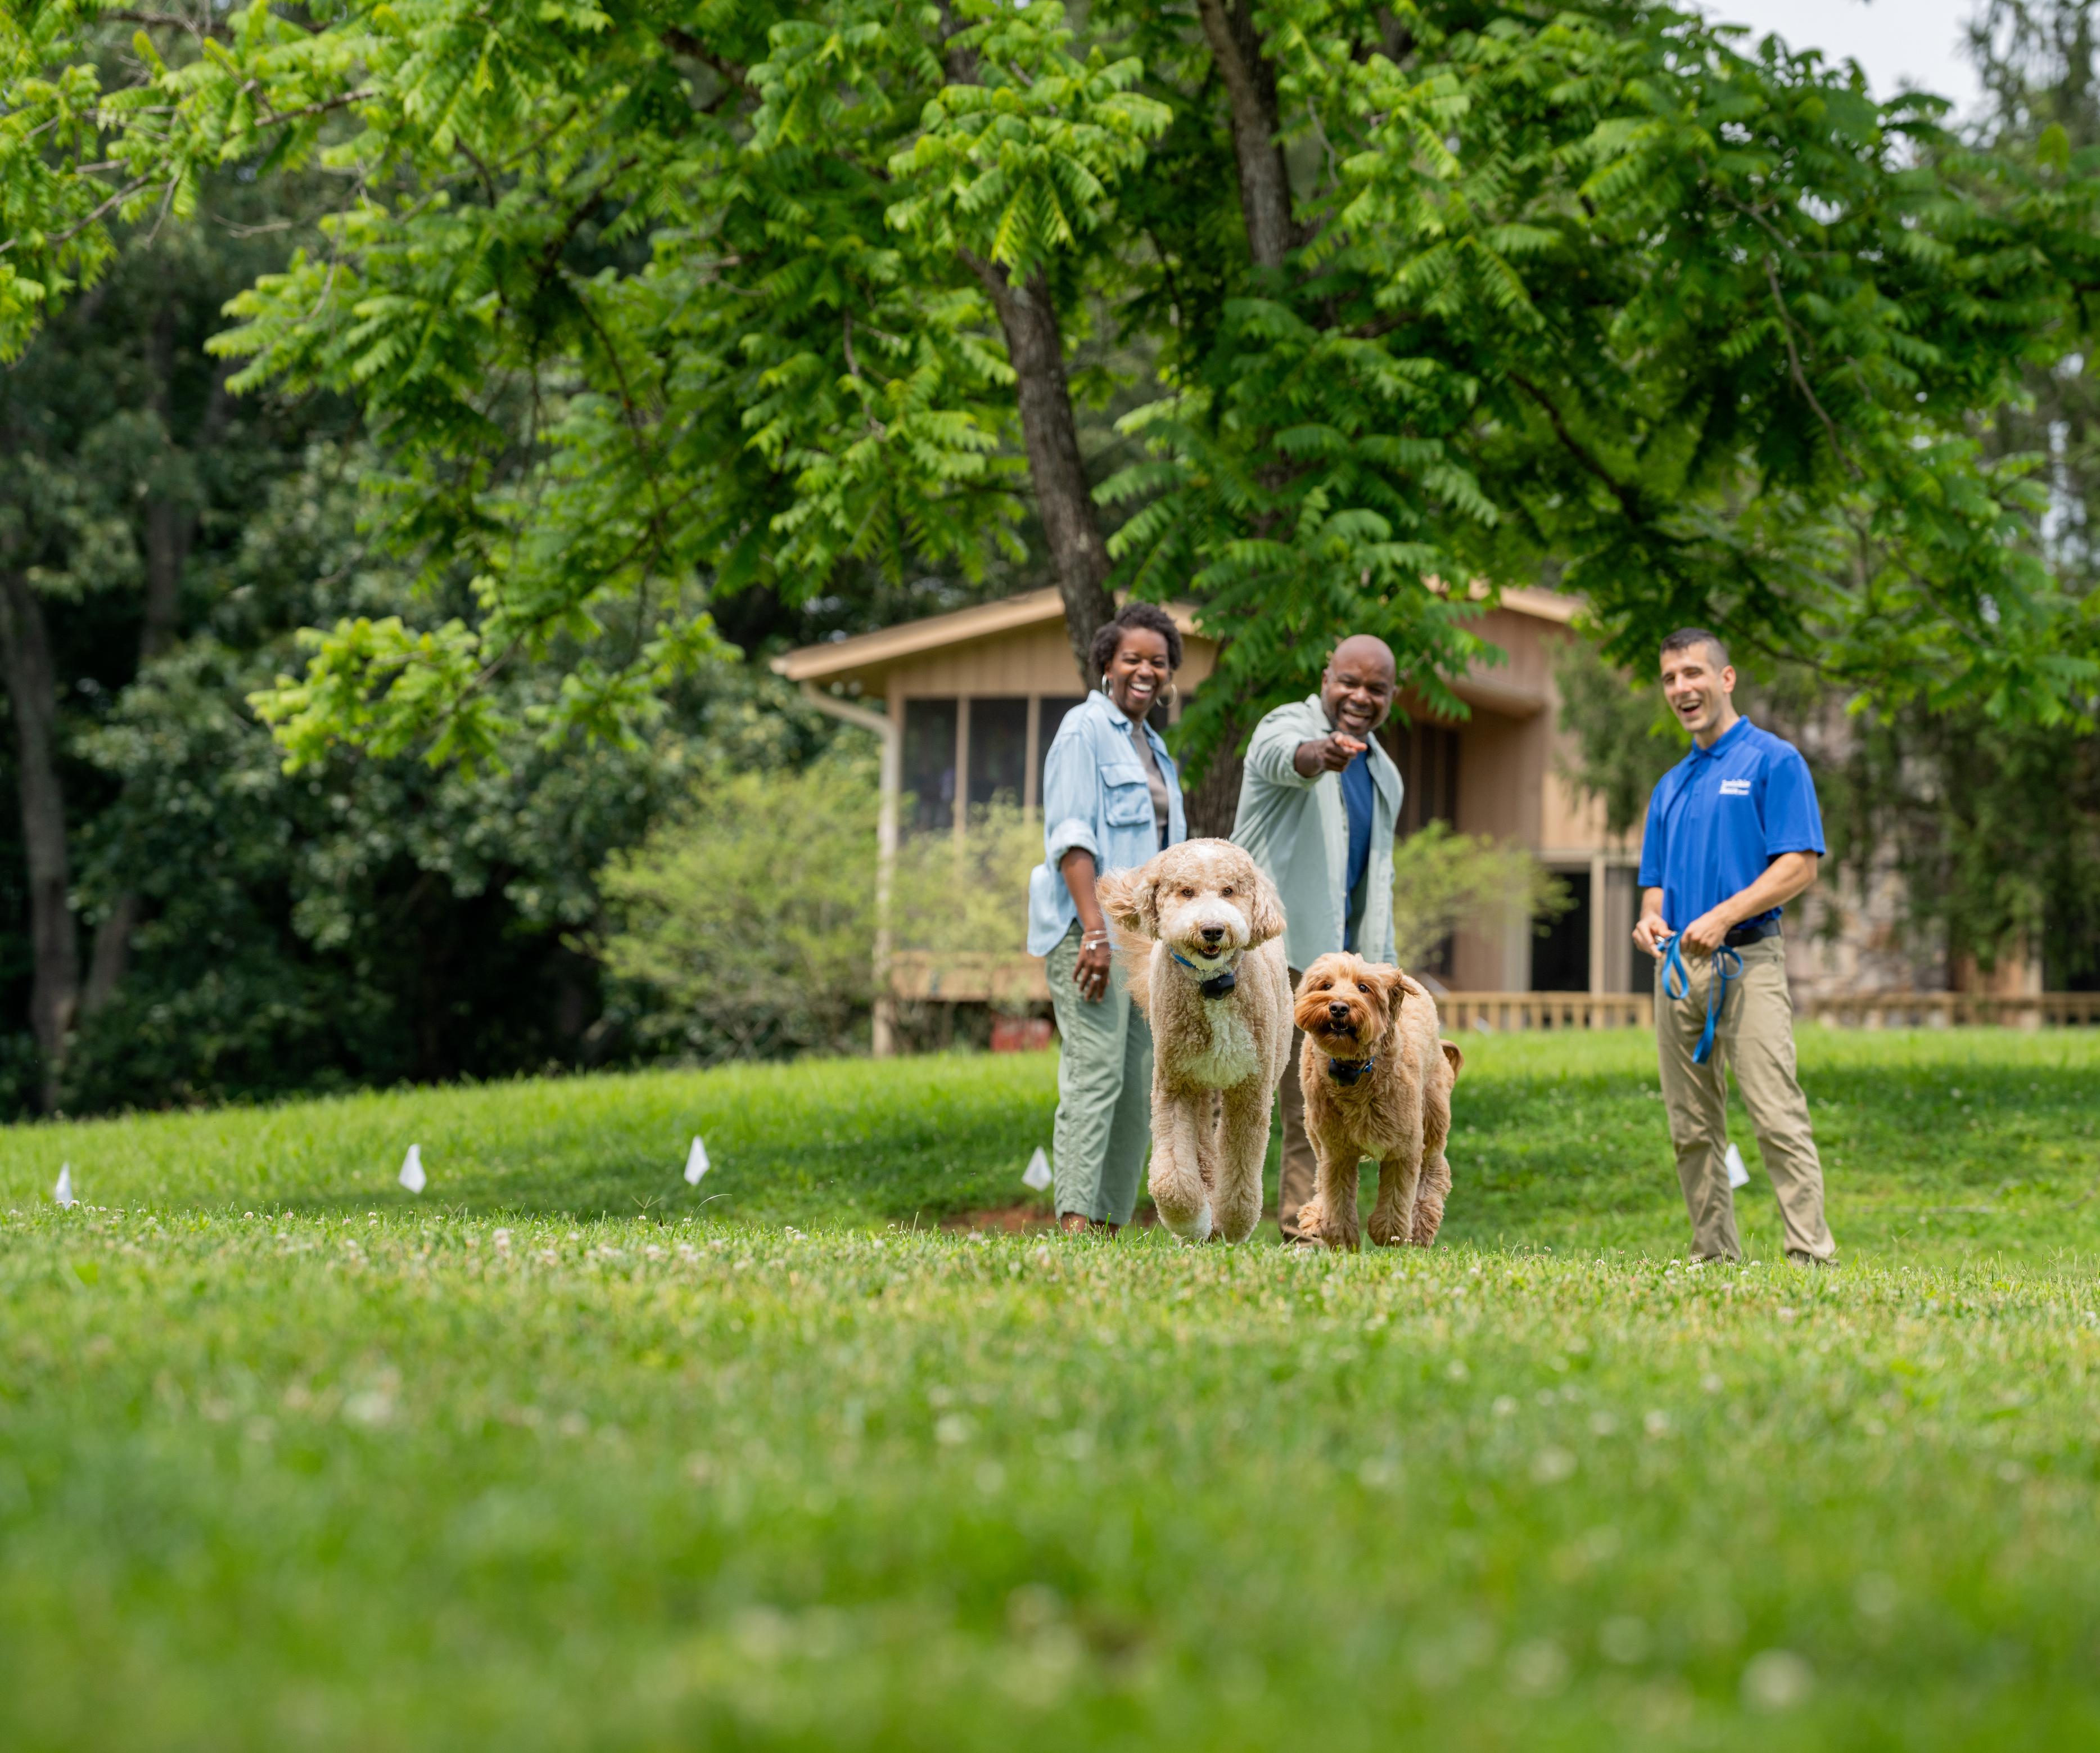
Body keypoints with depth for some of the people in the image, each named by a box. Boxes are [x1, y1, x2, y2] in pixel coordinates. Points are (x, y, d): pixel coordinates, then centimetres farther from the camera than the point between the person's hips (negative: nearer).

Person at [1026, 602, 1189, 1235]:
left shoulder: (1154, 748, 22)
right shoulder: (1086, 729, -3)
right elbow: (1071, 835, -13)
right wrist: (1094, 929, -22)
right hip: (1091, 926, -9)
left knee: (1140, 1087, 4)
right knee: (1096, 1073, -17)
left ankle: (1112, 1224, 5)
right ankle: (1075, 1222, -23)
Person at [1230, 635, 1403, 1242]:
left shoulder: (1384, 775, 18)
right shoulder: (1288, 725, -5)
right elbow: (1284, 756, -33)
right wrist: (1319, 755, -56)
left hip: (1334, 959, 7)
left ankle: (1305, 1234, 9)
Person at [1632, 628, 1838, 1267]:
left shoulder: (1773, 761, 0)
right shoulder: (1671, 784, 21)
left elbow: (1800, 866, -8)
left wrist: (1725, 915, -18)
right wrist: (1651, 918, 0)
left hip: (1746, 962, -7)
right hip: (1678, 968, 7)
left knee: (1777, 1118, -14)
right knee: (1692, 1130, 5)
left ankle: (1811, 1256, -15)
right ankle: (1714, 1257, 11)